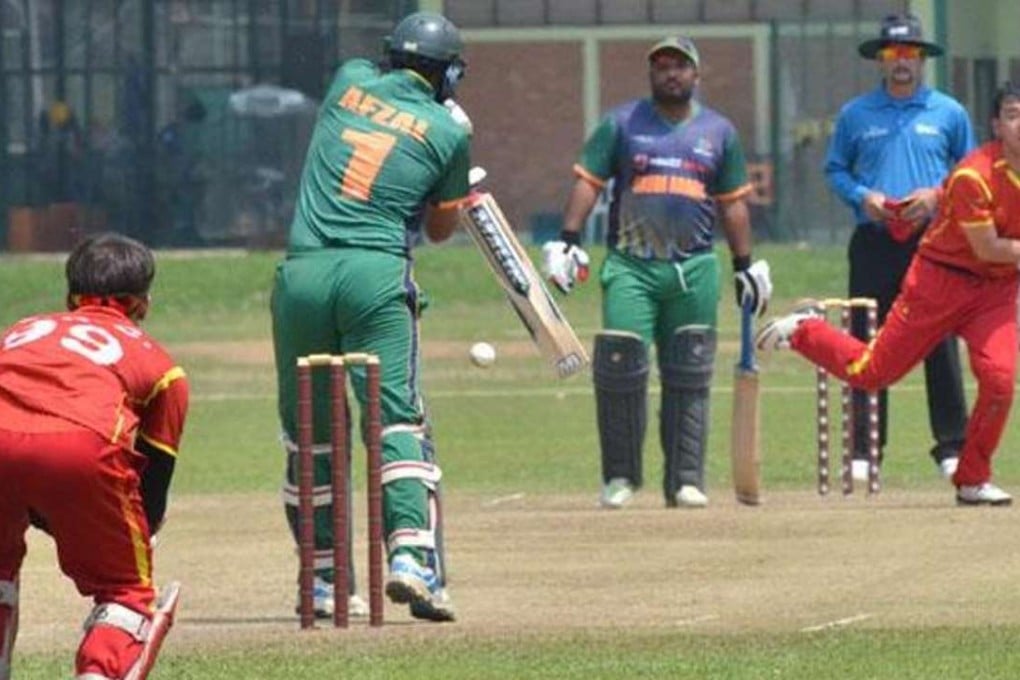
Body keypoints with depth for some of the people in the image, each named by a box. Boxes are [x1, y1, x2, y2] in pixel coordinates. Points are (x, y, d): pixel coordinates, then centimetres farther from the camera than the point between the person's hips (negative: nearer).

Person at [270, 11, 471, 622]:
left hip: (302, 273, 3)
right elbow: (441, 229, 18)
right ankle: (411, 553, -25)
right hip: (377, 274, -3)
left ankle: (322, 578, 14)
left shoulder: (350, 83, 14)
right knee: (398, 417, -7)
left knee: (309, 432, 11)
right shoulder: (448, 131, 6)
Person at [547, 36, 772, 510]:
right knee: (619, 366, -10)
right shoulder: (621, 124, 6)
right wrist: (567, 241, -9)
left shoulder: (718, 132, 13)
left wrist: (745, 265, 13)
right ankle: (620, 476, 1)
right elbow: (589, 181, 2)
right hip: (630, 265, -2)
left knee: (689, 376, 1)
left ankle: (685, 480, 5)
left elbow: (732, 202, 17)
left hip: (694, 269, 2)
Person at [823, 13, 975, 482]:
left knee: (941, 344, -5)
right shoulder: (856, 115, 10)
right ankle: (863, 449, 3)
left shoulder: (948, 113, 8)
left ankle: (951, 447, 0)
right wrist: (862, 197, -5)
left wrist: (937, 196, -6)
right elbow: (835, 170, 15)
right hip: (874, 241, 1)